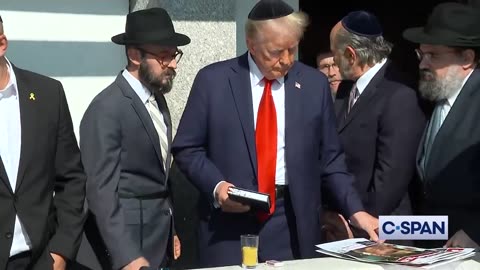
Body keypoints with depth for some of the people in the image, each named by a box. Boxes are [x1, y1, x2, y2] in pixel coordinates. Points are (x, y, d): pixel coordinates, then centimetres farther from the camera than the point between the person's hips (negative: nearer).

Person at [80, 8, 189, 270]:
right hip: (130, 238, -8)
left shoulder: (157, 98, 9)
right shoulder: (106, 108, -18)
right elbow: (102, 191, -21)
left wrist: (170, 231, 16)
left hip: (159, 235, 8)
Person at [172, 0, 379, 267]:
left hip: (292, 221, 2)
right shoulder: (214, 80, -2)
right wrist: (216, 185, -14)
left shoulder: (314, 83, 3)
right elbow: (186, 148, 2)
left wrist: (356, 210, -2)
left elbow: (330, 158, 7)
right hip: (228, 220, -1)